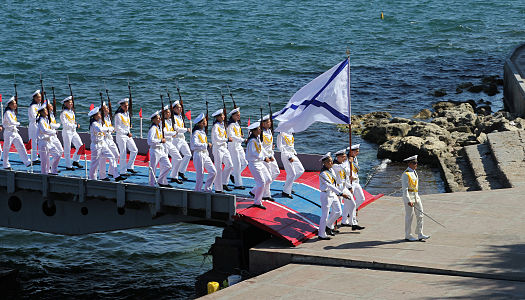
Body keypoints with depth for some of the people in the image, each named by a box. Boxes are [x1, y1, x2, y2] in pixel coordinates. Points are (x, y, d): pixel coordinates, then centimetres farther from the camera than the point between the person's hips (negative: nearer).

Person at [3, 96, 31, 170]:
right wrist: (18, 123, -13)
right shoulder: (7, 113, -16)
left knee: (21, 146, 3)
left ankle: (27, 162, 2)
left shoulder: (13, 112, 11)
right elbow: (11, 122, -28)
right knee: (6, 149, 3)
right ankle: (6, 165, 11)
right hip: (9, 132, -8)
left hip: (15, 132, 8)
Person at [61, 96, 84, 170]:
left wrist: (75, 123, 1)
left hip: (74, 132, 8)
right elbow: (65, 124, -18)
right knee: (67, 150, -1)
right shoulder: (63, 113, -12)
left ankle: (75, 161, 19)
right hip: (67, 132, -8)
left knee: (80, 146, 5)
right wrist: (75, 125, -18)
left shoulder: (72, 112, 12)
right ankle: (68, 166, 6)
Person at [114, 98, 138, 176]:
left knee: (134, 150, 3)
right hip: (121, 136, -8)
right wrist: (127, 133, -18)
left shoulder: (127, 114, 11)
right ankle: (123, 172, 4)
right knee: (123, 154, -4)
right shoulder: (118, 115, -14)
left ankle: (130, 167, 14)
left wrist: (129, 133, 9)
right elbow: (117, 128, -18)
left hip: (128, 135, 8)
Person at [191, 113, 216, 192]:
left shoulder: (203, 132, 14)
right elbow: (195, 144, -25)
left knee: (213, 172, 3)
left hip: (205, 154, 9)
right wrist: (206, 145, -22)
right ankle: (198, 191, 7)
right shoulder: (196, 133, -13)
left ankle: (207, 189, 12)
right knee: (200, 174, -4)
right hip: (199, 154, -9)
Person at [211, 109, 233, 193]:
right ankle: (218, 189, 2)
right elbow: (216, 138, -22)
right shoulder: (215, 126, -13)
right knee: (218, 169, -3)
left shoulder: (222, 125, 12)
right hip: (218, 148, -8)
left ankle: (224, 183, 12)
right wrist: (227, 139, -22)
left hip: (224, 148, 8)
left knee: (229, 165, 2)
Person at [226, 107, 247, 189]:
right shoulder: (231, 125, -14)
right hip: (233, 146, -9)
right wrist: (243, 140, -29)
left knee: (244, 163, 6)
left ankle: (233, 175, 21)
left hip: (239, 146, 9)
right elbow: (231, 136, -25)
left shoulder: (237, 124, 13)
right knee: (237, 165, -7)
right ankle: (238, 184, -2)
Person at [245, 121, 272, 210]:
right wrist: (264, 158, -22)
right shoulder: (252, 141, -22)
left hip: (260, 163, 9)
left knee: (268, 180, 12)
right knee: (261, 182, -10)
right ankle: (257, 202, 2)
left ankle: (255, 192, 27)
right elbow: (253, 153, -24)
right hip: (254, 163, -9)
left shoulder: (258, 138, 7)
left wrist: (267, 156, 15)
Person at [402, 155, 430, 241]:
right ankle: (408, 235, 10)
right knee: (409, 216, 0)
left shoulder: (414, 172, 12)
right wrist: (409, 201, -26)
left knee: (420, 215, 6)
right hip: (409, 196, -9)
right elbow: (404, 189, -20)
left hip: (416, 196, 9)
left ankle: (420, 235, 10)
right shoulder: (406, 174, -16)